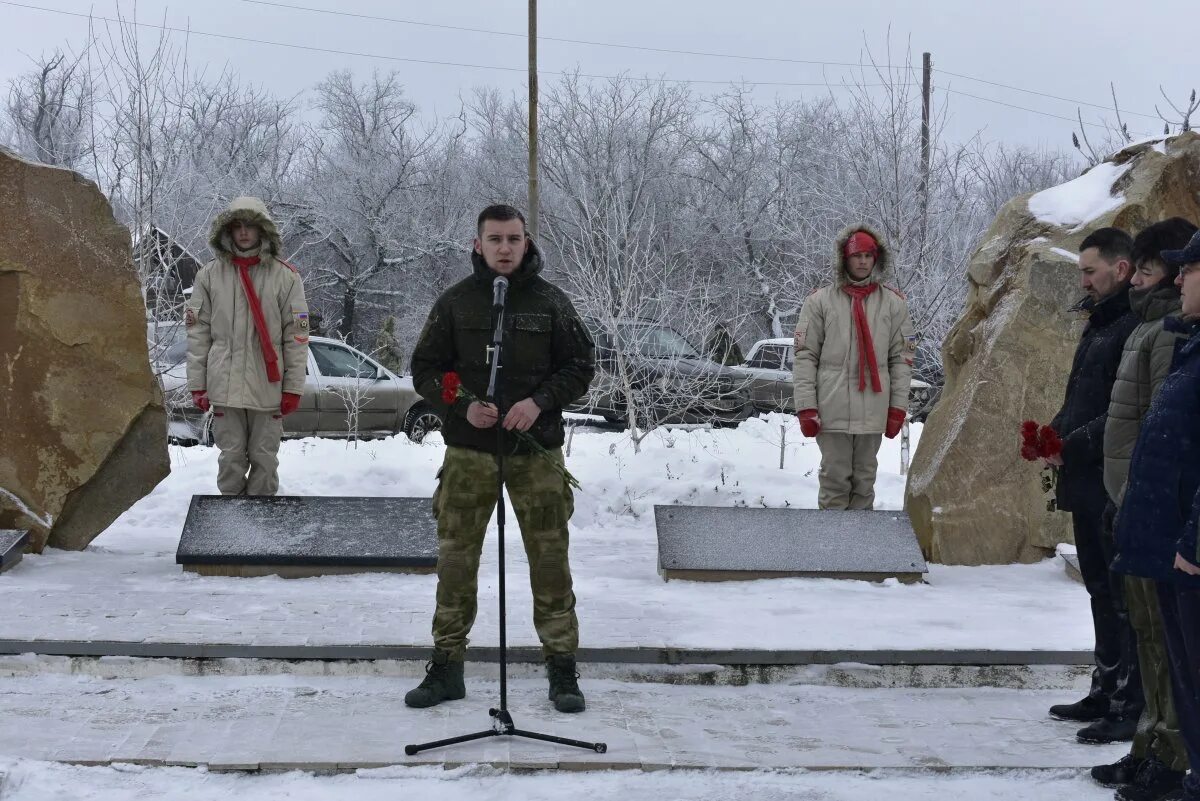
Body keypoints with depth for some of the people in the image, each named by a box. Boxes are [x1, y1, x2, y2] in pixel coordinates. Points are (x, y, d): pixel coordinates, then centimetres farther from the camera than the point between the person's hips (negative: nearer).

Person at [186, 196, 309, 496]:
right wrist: (197, 384, -1)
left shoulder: (285, 276, 1)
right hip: (225, 386, 1)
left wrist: (293, 387, -4)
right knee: (231, 457, 5)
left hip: (268, 387, -1)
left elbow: (296, 336, 0)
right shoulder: (210, 275, 5)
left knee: (264, 459, 4)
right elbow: (198, 334, 4)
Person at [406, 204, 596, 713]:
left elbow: (581, 365, 4)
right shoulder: (455, 302, 3)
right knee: (455, 559, 5)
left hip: (536, 450, -1)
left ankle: (562, 666, 12)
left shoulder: (550, 301, 3)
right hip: (469, 451, 1)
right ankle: (446, 666, 16)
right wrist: (462, 406, -12)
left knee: (550, 559, 2)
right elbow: (425, 369, 5)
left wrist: (540, 402, -13)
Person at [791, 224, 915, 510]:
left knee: (864, 481, 7)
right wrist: (806, 407, -7)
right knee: (835, 479, 0)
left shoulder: (893, 303, 8)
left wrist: (898, 408, 1)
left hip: (873, 413, 2)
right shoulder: (820, 301, 3)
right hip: (832, 411, -1)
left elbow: (902, 358, 7)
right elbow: (804, 357, 0)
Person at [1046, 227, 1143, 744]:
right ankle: (1106, 693, 27)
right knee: (1102, 591, 17)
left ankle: (1133, 707, 0)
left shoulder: (1136, 327, -16)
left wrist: (1073, 445, -18)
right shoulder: (1099, 325, 17)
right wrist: (1054, 432, 7)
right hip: (1087, 485, 10)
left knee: (1126, 598, -5)